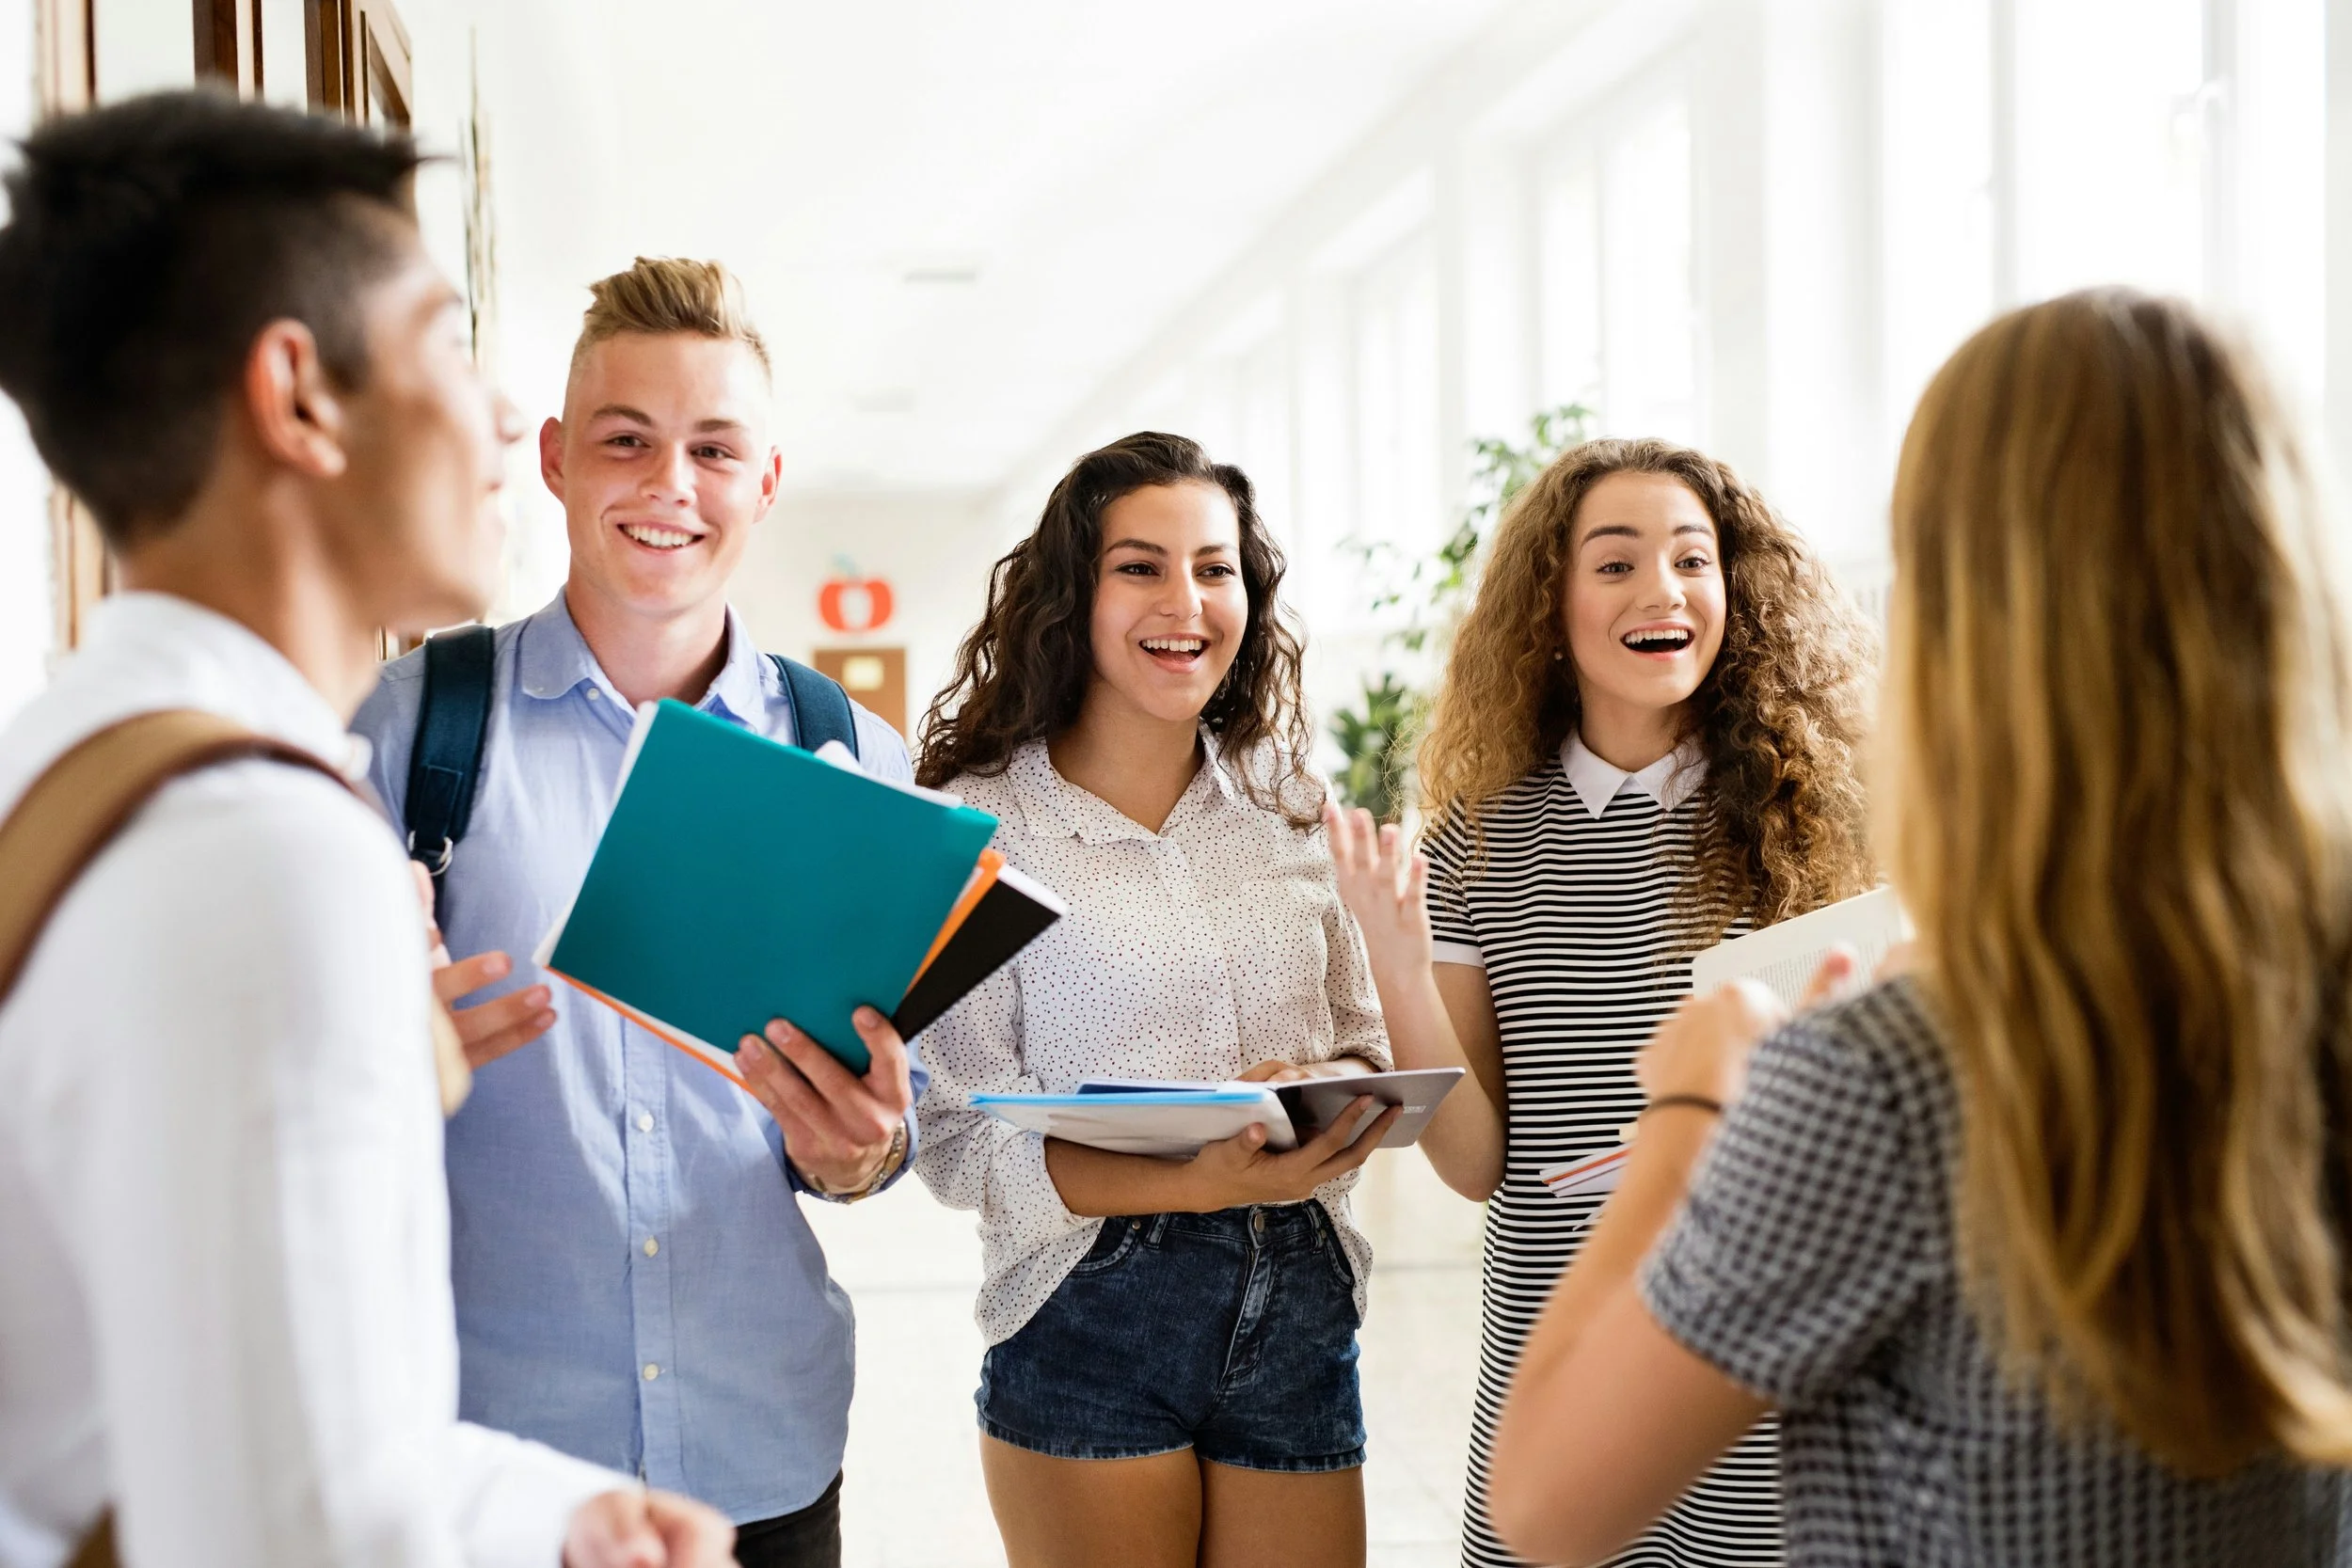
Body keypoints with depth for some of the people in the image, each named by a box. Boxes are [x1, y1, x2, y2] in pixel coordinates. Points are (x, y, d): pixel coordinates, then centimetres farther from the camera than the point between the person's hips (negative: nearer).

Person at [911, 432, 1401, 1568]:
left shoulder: (1290, 813, 9)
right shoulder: (980, 827, -6)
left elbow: (1367, 1047, 14)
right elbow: (958, 1141, -10)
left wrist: (1331, 1095, -10)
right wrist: (1195, 1183, -22)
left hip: (1300, 1313, 4)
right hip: (1088, 1330, -4)